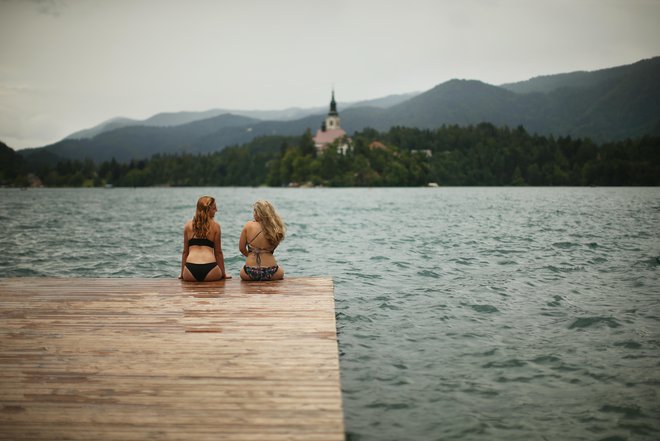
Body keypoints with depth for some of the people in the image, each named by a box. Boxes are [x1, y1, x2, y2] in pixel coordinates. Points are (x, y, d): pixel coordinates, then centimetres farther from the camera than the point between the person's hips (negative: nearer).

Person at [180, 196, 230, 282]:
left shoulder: (188, 225, 12)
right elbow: (218, 252, 9)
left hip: (190, 272, 3)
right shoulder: (215, 226, 5)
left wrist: (182, 273, 24)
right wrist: (223, 273, 17)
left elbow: (185, 251, 15)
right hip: (209, 269, -2)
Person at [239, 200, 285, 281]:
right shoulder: (276, 229, -7)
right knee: (281, 271, 36)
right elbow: (271, 250, 4)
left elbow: (241, 248, 3)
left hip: (250, 273, 0)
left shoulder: (249, 226, -7)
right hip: (270, 273, 0)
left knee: (242, 272, 38)